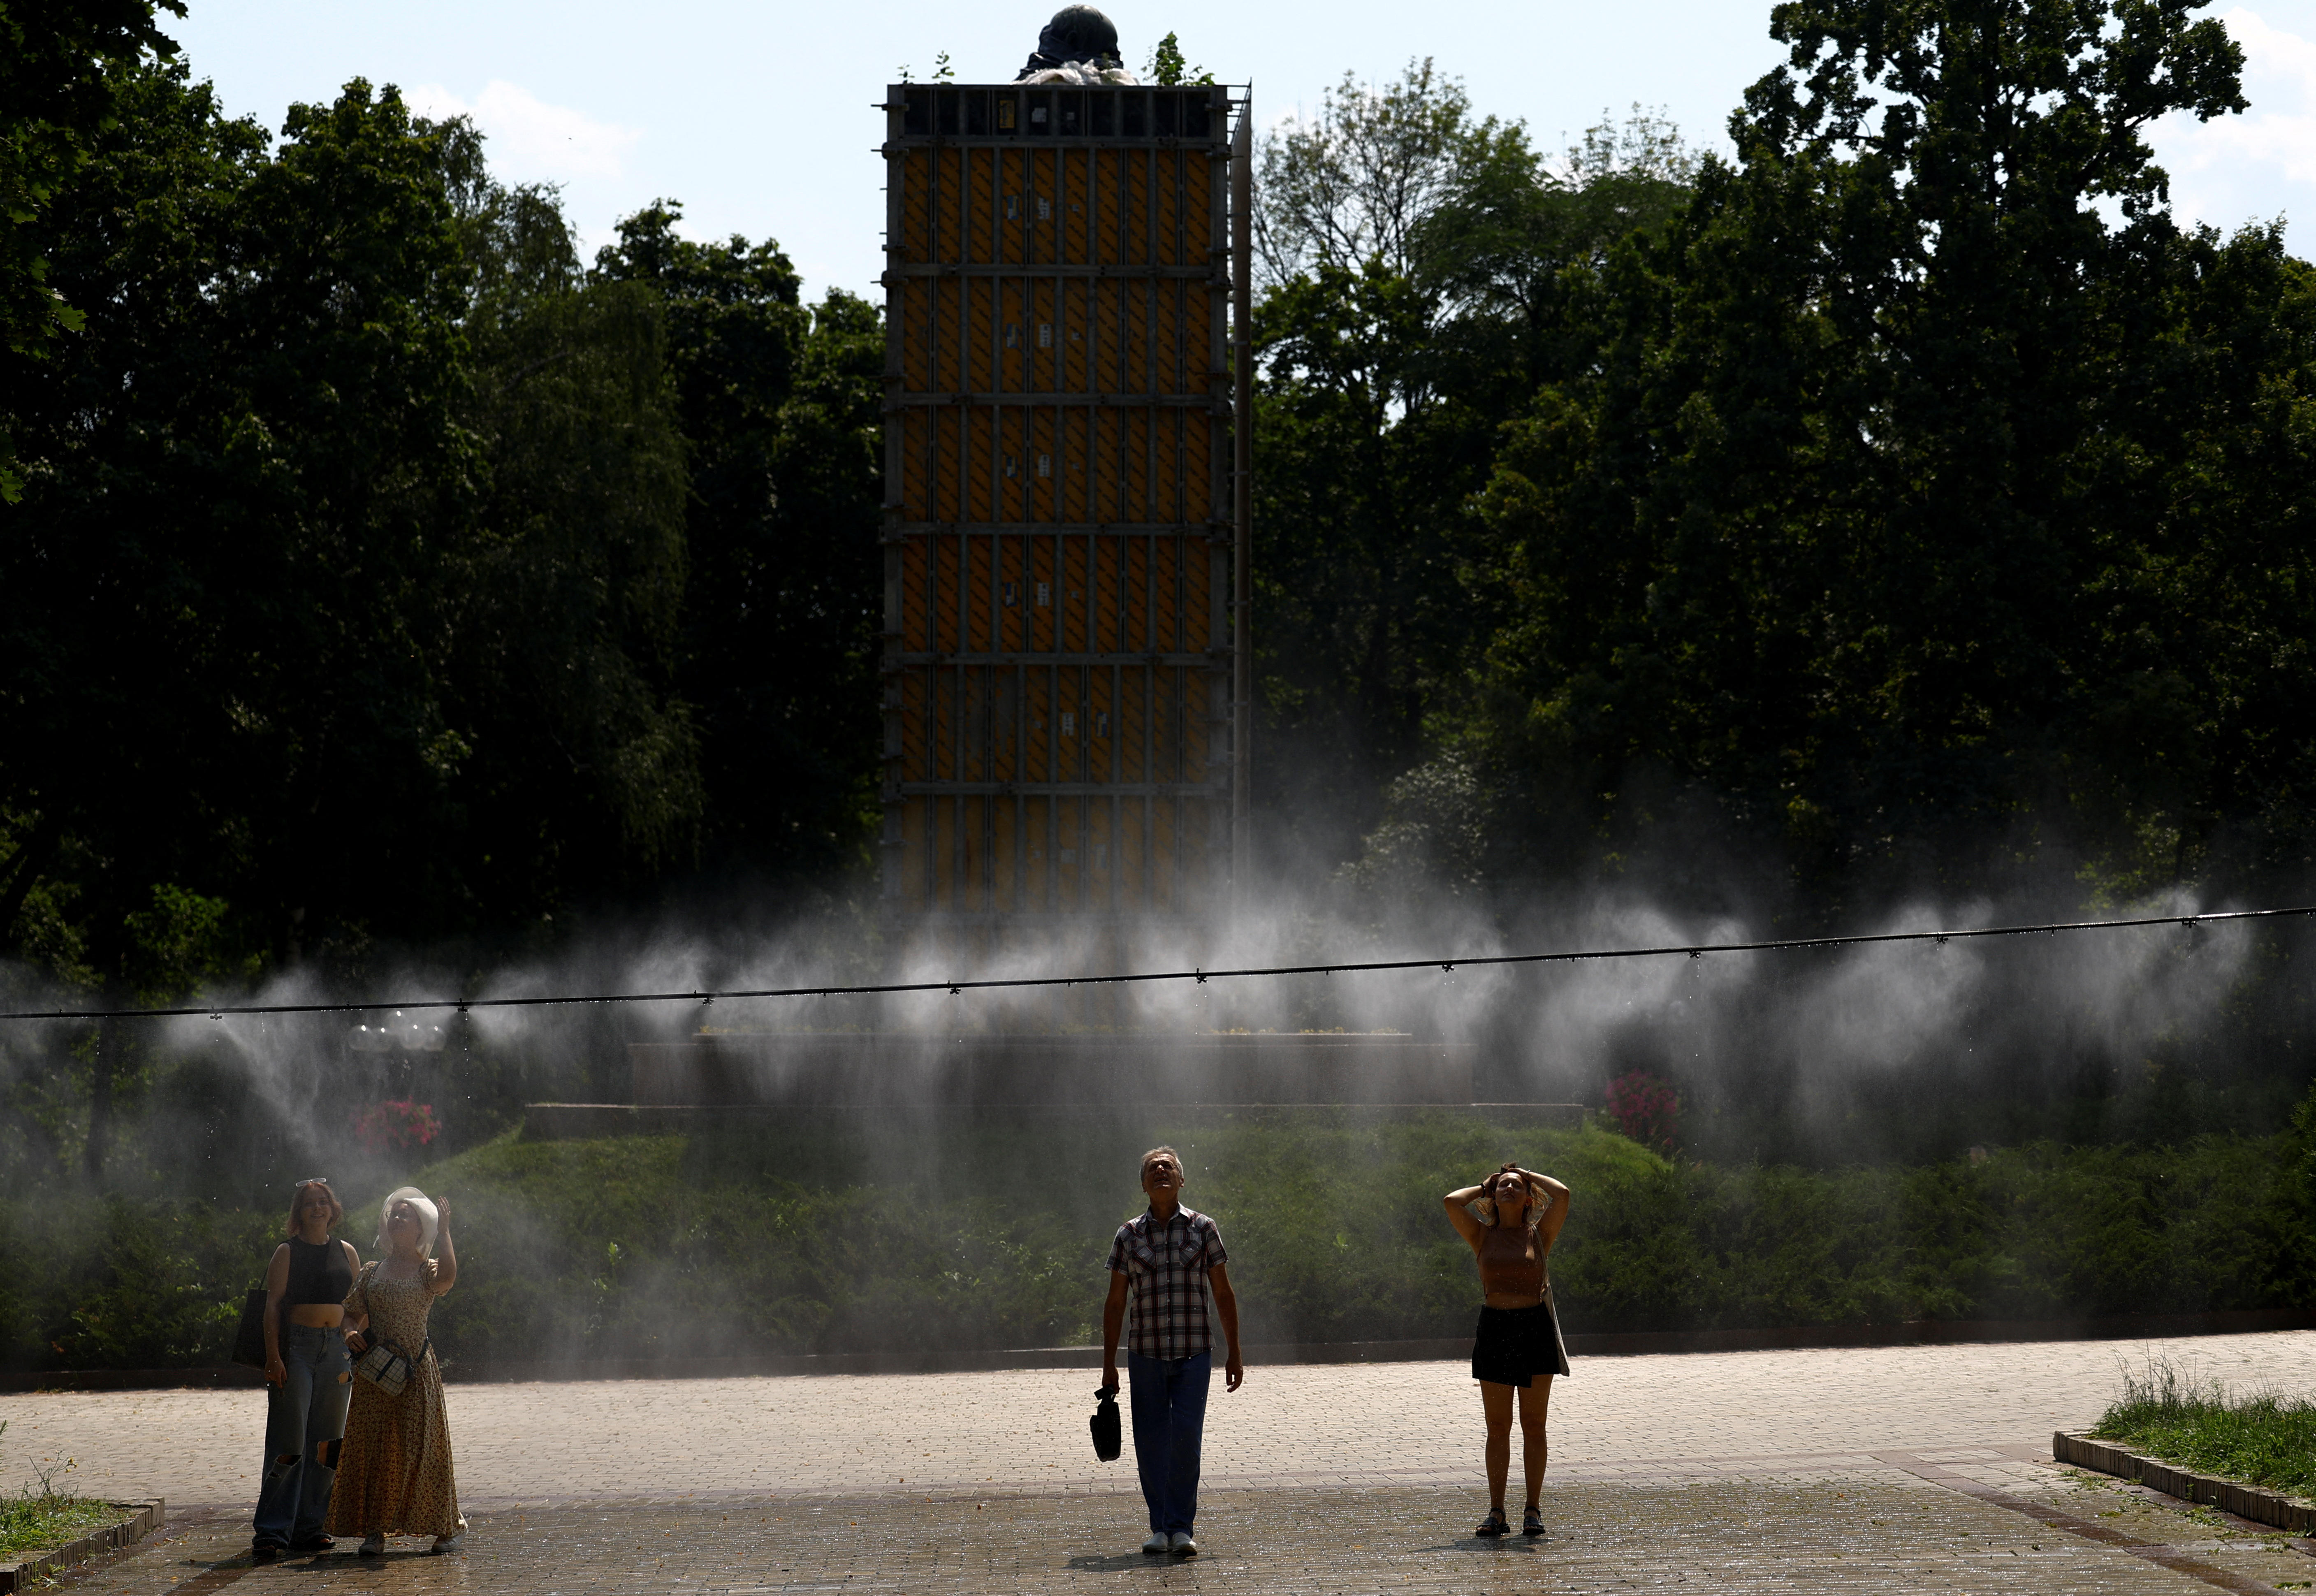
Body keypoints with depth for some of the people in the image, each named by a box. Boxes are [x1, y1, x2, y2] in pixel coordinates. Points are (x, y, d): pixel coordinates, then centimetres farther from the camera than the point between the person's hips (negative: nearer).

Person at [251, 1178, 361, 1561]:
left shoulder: (346, 1252, 14)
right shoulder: (287, 1253, 2)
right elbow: (273, 1306, -3)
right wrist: (273, 1357, -13)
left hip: (337, 1349, 4)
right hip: (296, 1348, -4)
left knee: (326, 1443, 5)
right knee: (289, 1442, -9)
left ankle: (308, 1527, 12)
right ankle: (271, 1532, -9)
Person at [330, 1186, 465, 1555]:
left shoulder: (428, 1270, 2)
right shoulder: (372, 1273, 12)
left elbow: (447, 1278, -22)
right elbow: (352, 1314, 15)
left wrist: (444, 1232, -18)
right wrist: (352, 1333, -7)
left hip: (416, 1370, -3)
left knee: (423, 1445, -3)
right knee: (372, 1446, 0)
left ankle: (446, 1526, 6)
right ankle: (375, 1529, 4)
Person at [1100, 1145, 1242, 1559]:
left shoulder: (1203, 1229, 4)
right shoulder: (1129, 1235, 6)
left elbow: (1223, 1295, 7)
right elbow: (1115, 1303, 9)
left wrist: (1233, 1354, 5)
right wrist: (1109, 1365, 7)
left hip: (1193, 1354, -1)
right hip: (1145, 1354, 1)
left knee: (1186, 1436, -12)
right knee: (1151, 1443, 2)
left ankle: (1182, 1528, -6)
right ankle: (1160, 1528, 14)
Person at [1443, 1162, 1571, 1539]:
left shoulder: (1539, 1234, 5)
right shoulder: (1484, 1236, 7)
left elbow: (1562, 1194, -8)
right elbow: (1451, 1202, -5)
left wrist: (1530, 1176, 7)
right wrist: (1484, 1187, 10)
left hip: (1535, 1328, -1)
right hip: (1495, 1328, 1)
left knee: (1533, 1423, 3)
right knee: (1498, 1426, 3)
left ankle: (1534, 1509, 7)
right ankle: (1496, 1512, 5)